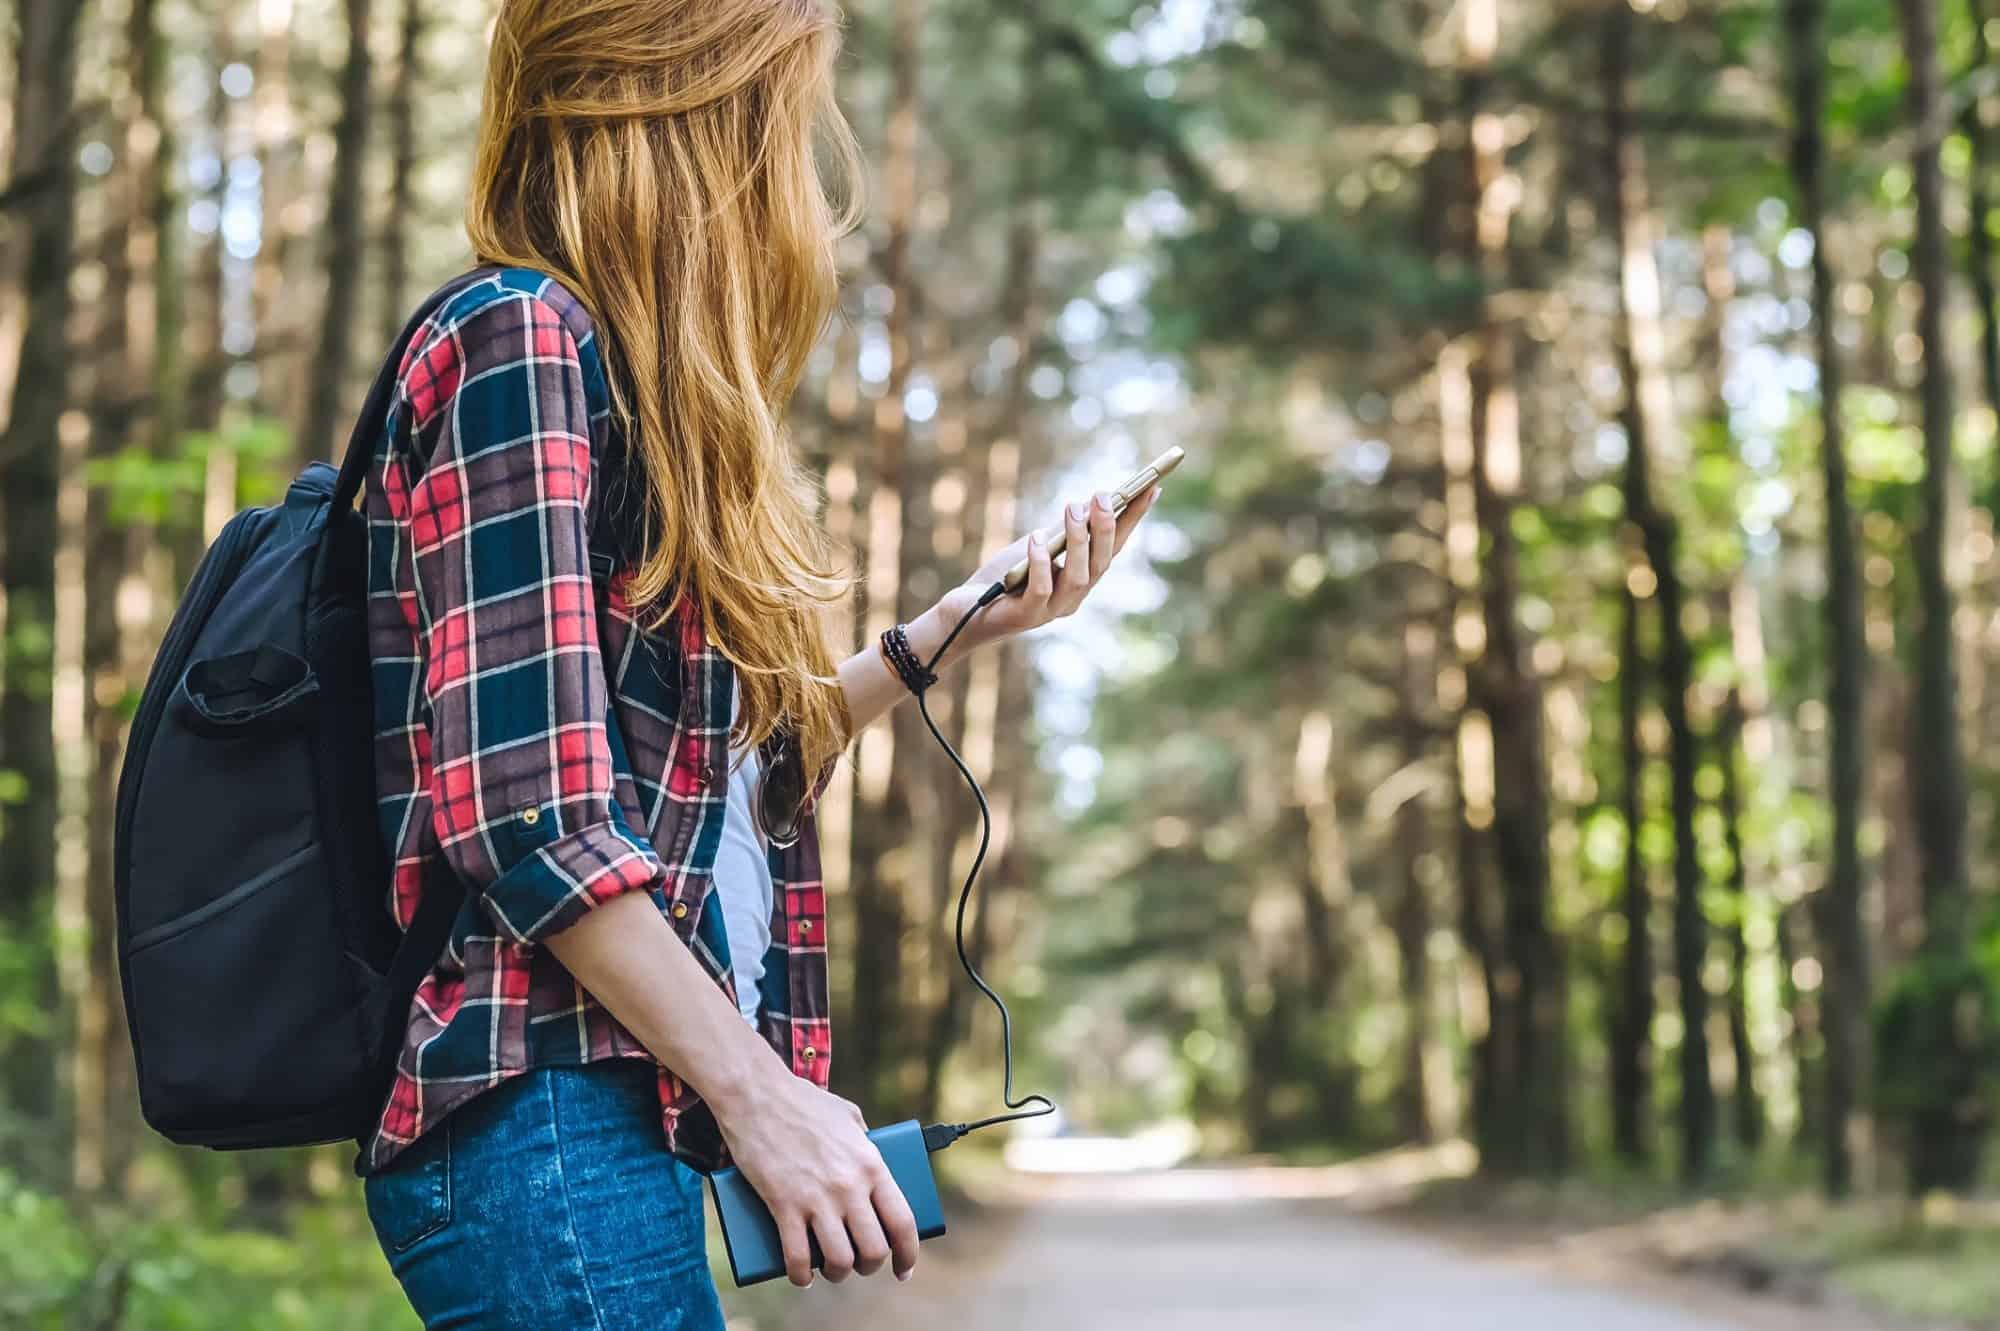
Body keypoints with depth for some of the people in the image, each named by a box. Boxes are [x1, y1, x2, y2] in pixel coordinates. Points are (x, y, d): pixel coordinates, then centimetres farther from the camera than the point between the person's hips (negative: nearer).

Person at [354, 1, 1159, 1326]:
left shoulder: (631, 385, 19)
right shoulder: (519, 338, -9)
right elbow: (524, 810, -17)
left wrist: (949, 632, 19)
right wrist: (762, 1096, -16)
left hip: (625, 1118, 10)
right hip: (539, 1119, -10)